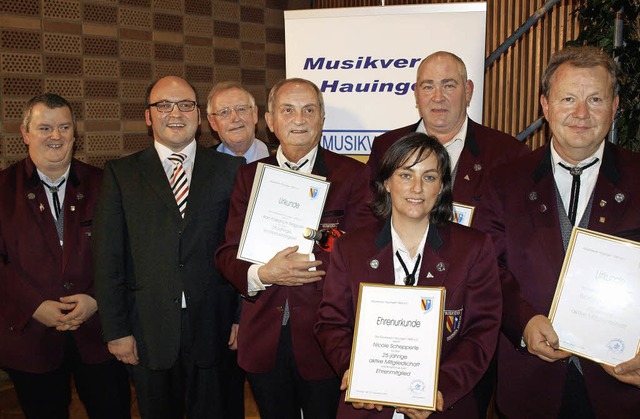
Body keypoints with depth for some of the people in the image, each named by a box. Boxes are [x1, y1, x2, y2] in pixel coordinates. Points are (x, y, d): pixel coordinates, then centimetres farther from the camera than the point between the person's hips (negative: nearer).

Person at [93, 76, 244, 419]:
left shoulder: (231, 169, 3)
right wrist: (116, 331, -4)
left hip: (215, 329, 0)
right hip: (149, 333, 1)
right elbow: (108, 258, 1)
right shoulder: (121, 174, 4)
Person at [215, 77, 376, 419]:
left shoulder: (352, 175, -3)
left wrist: (302, 263, -21)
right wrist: (263, 274, -19)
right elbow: (227, 253, 1)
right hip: (263, 339, 3)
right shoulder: (250, 176, 6)